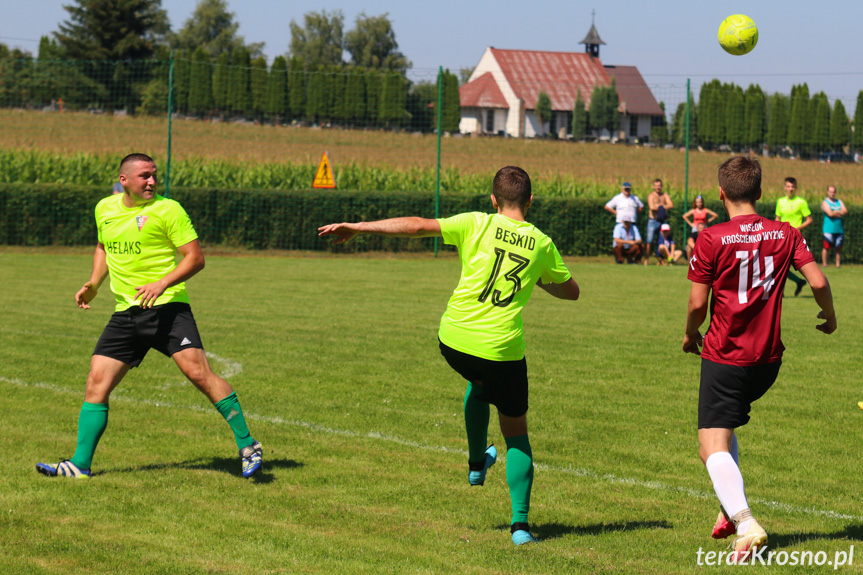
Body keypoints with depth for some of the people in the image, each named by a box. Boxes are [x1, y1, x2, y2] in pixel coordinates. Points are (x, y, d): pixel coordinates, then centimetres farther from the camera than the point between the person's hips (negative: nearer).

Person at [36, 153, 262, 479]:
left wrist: (162, 283, -21)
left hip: (166, 307, -5)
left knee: (198, 372, -18)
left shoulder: (167, 209, -5)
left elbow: (195, 258, -7)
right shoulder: (105, 209, 13)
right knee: (96, 383, -1)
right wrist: (94, 283, 16)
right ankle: (80, 465, 5)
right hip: (125, 313, 5)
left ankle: (247, 446, -9)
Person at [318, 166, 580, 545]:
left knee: (479, 383, 37)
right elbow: (571, 291, 17)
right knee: (516, 431, 13)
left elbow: (418, 226, -9)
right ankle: (520, 523, 1)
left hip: (454, 341, 1)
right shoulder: (541, 244, 3)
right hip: (503, 350, -1)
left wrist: (358, 228, -5)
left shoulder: (478, 225, -1)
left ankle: (477, 463, 41)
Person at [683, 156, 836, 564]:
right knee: (725, 427, 27)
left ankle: (743, 520, -24)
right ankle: (731, 508, 20)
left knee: (713, 446, -4)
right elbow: (818, 281, -6)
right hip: (768, 360, 5)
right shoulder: (785, 234, 1)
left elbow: (698, 303, -10)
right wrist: (829, 317, 14)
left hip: (724, 358, -5)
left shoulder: (711, 239, -10)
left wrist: (690, 335, 11)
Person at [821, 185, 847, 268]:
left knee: (838, 248, 6)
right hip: (828, 229, -5)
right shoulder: (825, 203, 0)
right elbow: (830, 214, -15)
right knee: (826, 246, -8)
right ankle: (824, 264, -4)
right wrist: (839, 213, -3)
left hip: (839, 229, 5)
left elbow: (845, 211, 3)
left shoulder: (839, 202, 17)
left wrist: (835, 212, -8)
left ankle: (837, 264, 11)